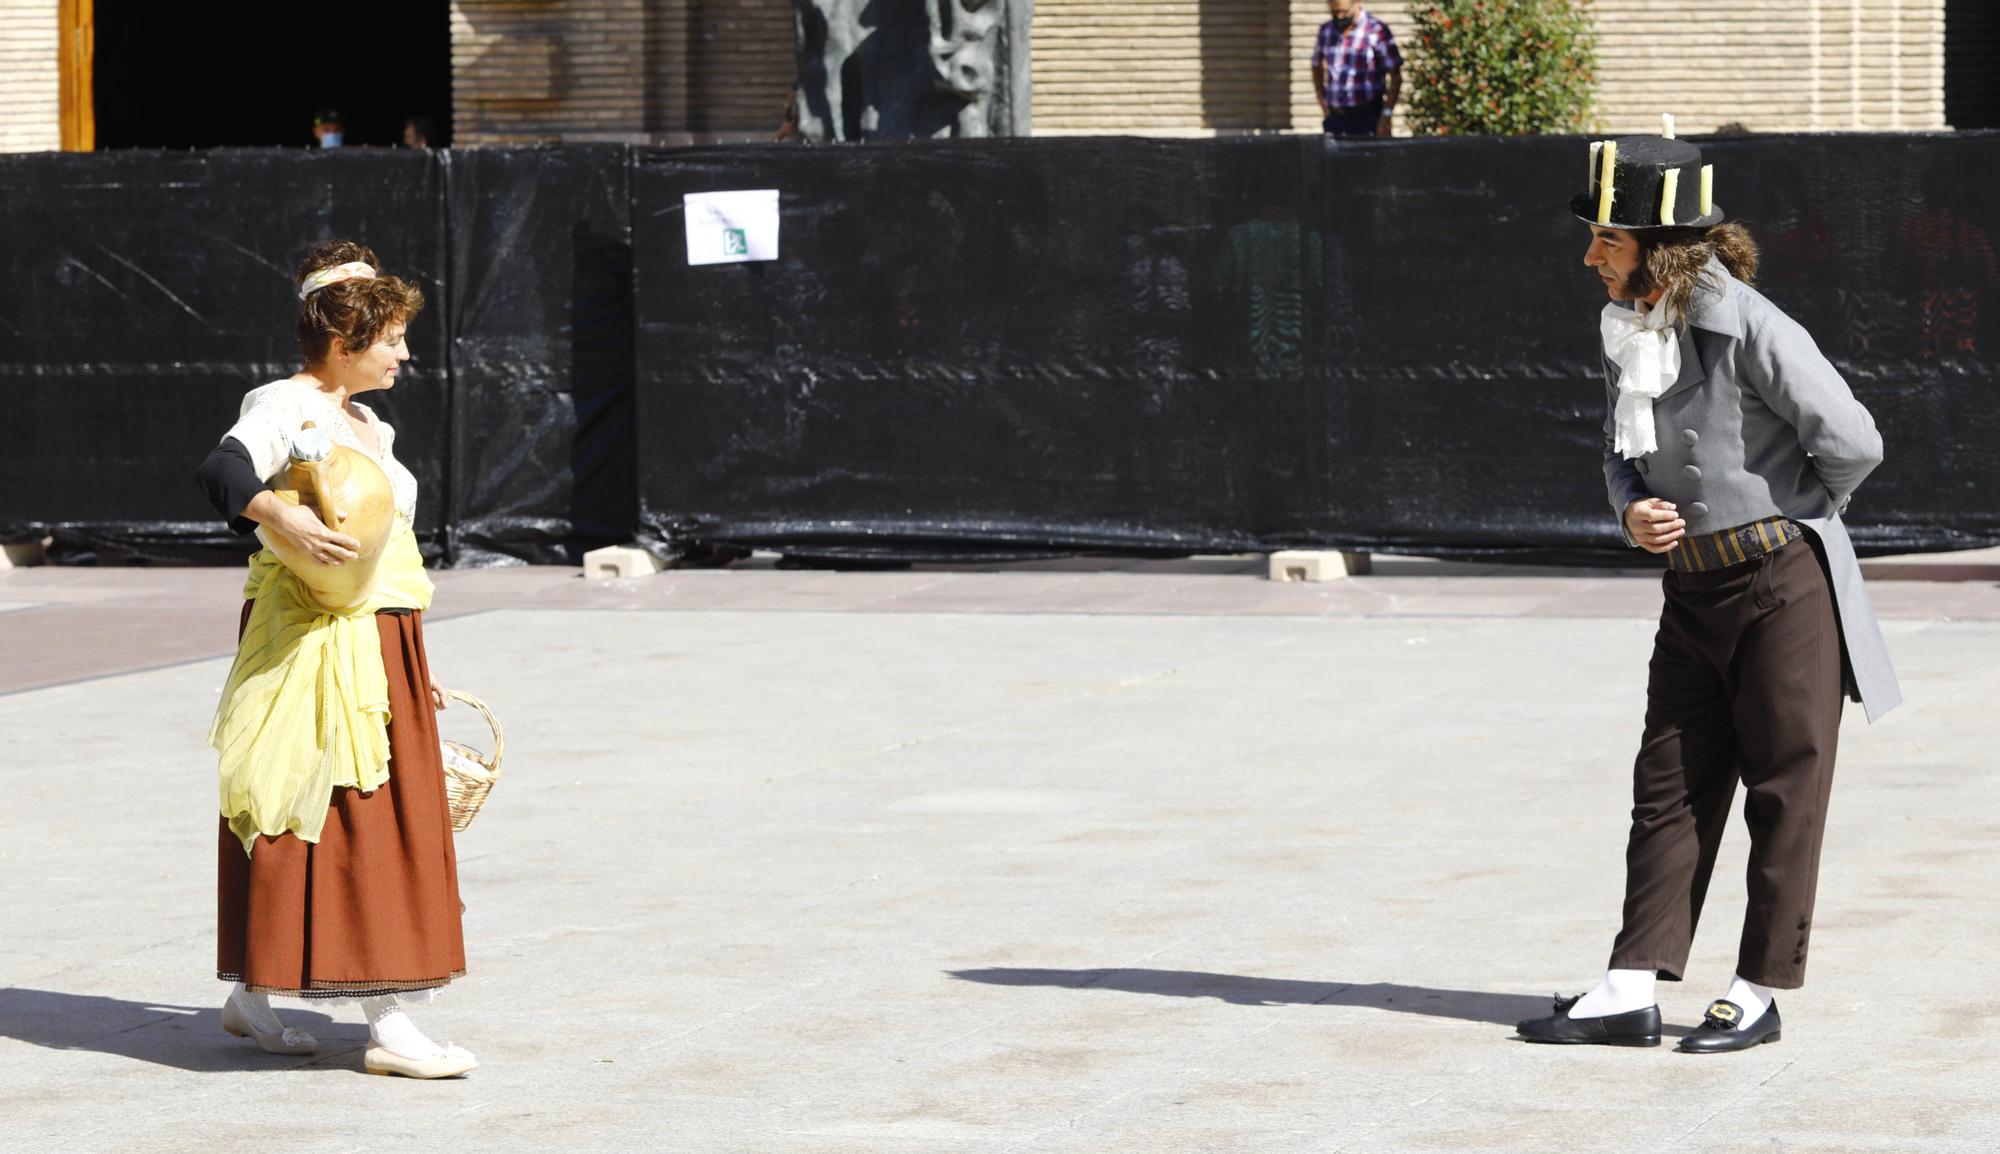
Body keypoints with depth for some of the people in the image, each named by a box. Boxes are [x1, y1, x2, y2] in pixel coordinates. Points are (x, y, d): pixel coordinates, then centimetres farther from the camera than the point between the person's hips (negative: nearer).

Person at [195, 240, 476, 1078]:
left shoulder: (368, 428, 18)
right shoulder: (286, 407, -9)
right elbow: (222, 470, -28)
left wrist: (415, 663, 25)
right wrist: (282, 519, -47)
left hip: (380, 647, 10)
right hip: (311, 640, -10)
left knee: (386, 827, 11)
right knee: (353, 824, -10)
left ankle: (251, 994, 22)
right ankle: (386, 1025, -11)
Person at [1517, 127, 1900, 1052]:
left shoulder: (1748, 328, -18)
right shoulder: (1626, 328, 5)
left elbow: (1852, 443, -16)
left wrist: (1776, 517, -2)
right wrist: (1633, 511, -2)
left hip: (1784, 583, -7)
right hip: (1693, 587, 8)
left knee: (1784, 787, 3)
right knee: (1668, 788, 6)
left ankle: (1760, 993, 10)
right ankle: (1632, 991, 7)